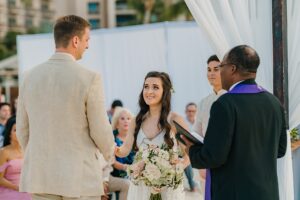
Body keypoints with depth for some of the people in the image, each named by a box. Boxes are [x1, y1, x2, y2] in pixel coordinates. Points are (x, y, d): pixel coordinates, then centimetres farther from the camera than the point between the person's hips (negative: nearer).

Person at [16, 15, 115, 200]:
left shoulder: (30, 77, 3)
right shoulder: (90, 79, -11)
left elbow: (23, 129, 9)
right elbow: (100, 131, -7)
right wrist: (109, 152, 14)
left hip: (39, 176, 4)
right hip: (79, 177, -4)